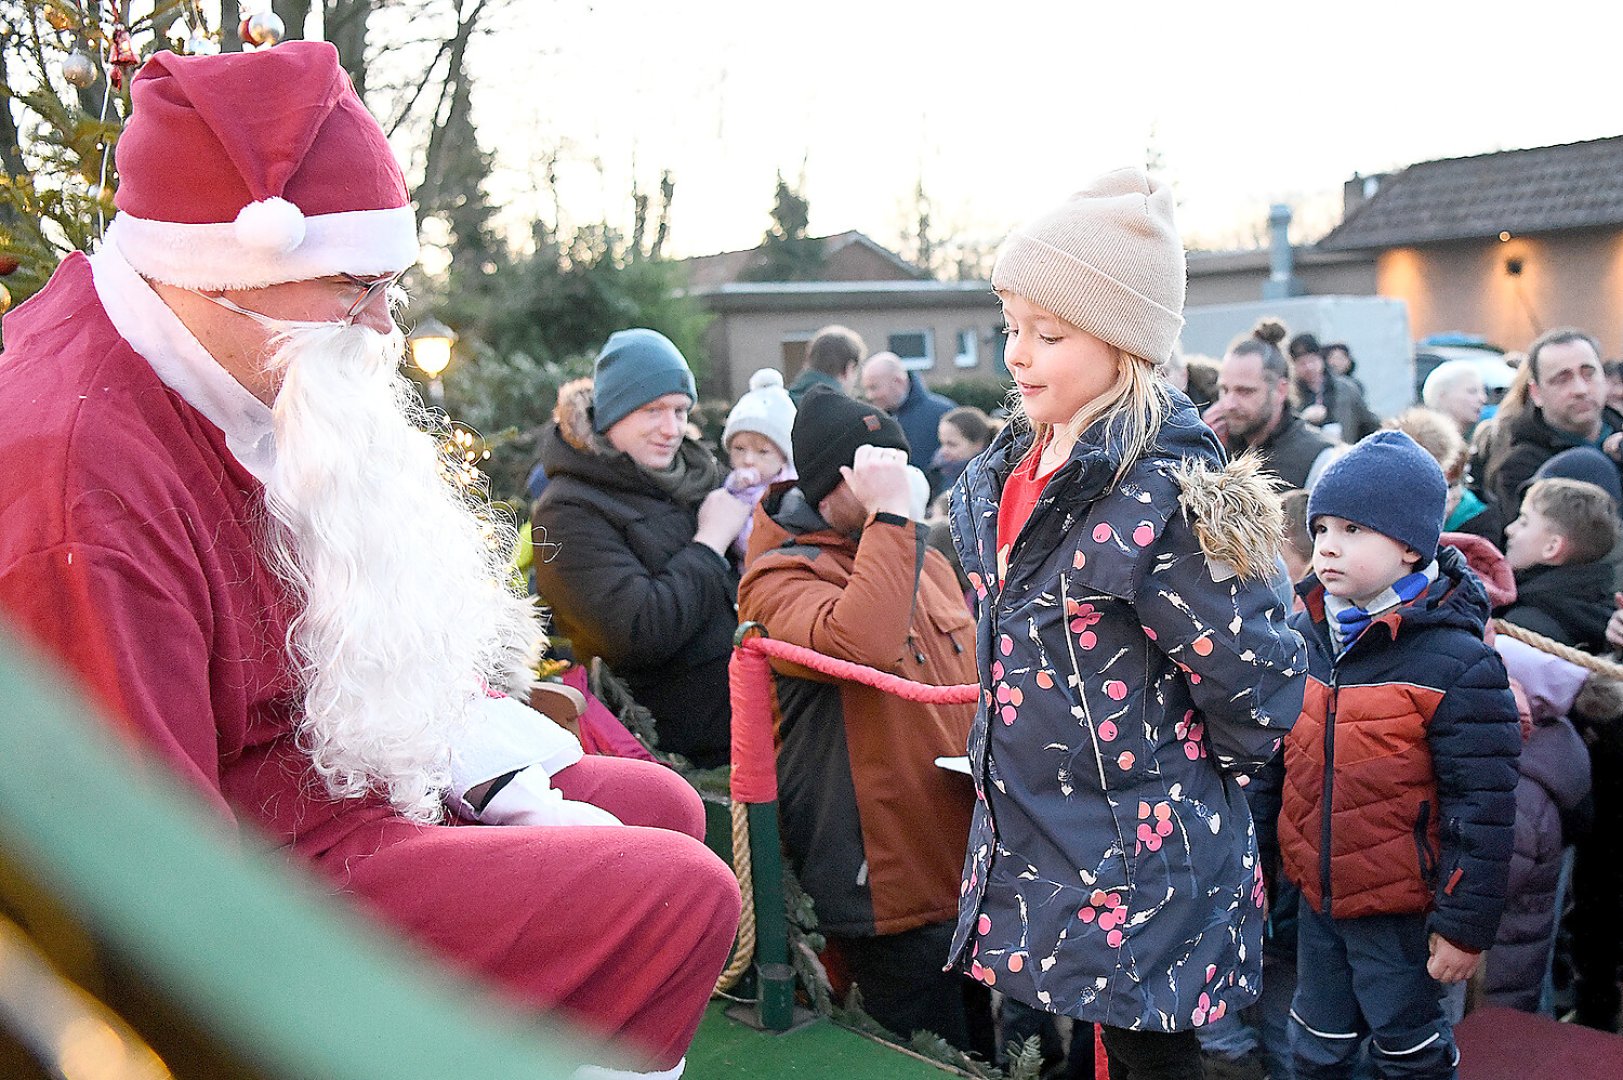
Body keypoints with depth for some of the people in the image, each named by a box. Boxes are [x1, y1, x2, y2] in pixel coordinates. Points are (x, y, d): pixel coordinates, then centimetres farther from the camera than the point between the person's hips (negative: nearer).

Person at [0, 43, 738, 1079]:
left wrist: (511, 783, 4)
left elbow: (390, 624, 11)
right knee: (683, 893, -17)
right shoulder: (83, 488, -30)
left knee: (663, 807, 17)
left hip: (328, 763, 10)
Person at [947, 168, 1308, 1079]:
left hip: (1141, 869, -7)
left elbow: (1259, 682, -18)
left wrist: (1193, 779, -4)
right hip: (1032, 857, 8)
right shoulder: (1006, 477, 4)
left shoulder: (1166, 496, -22)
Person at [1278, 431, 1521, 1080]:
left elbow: (1483, 806, -17)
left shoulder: (1456, 664, -19)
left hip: (1400, 911, -5)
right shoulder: (1303, 634, -1)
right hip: (1315, 898, 6)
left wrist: (1466, 924, -15)